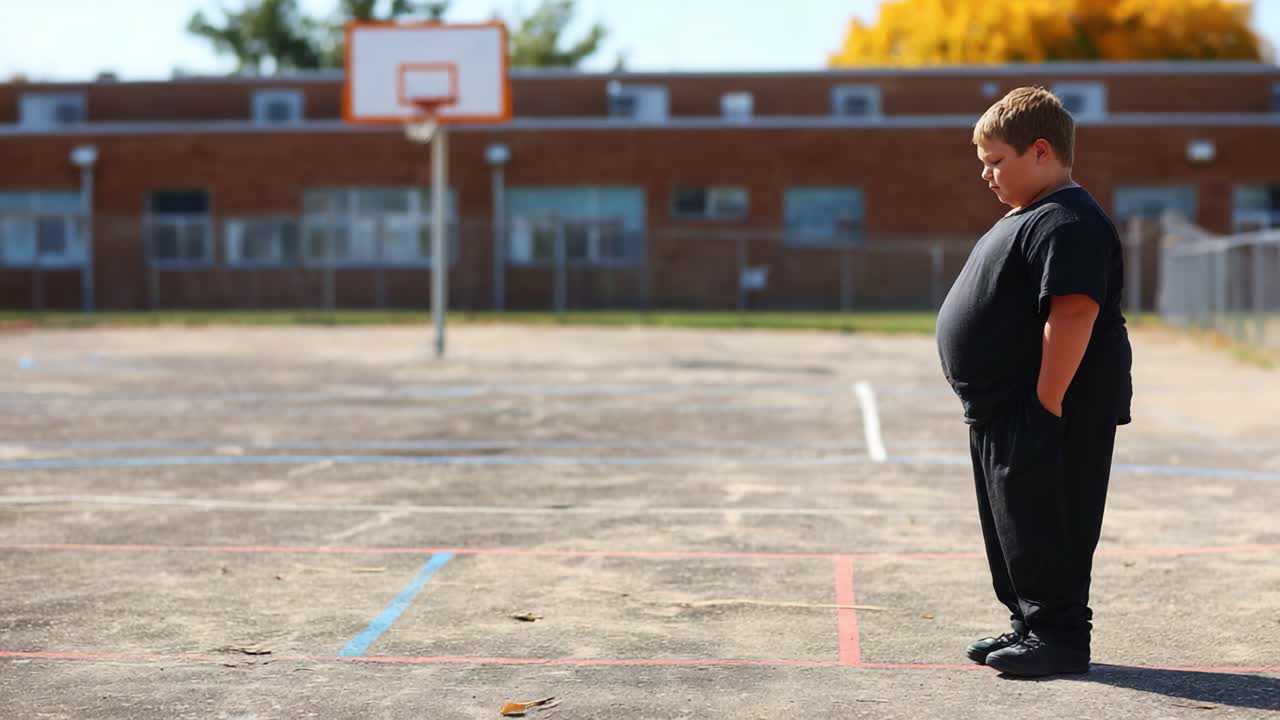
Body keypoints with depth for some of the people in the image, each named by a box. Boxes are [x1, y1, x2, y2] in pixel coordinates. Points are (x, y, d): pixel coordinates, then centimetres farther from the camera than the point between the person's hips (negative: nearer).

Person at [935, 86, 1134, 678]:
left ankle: (1060, 636, 5)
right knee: (1011, 524, 17)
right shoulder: (1024, 219, 18)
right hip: (1003, 413, 11)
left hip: (1050, 415, -11)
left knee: (1043, 528, -5)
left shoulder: (1066, 223, -18)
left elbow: (1073, 314, -27)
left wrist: (1047, 405, -28)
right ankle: (1030, 624, 28)